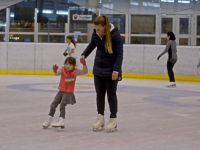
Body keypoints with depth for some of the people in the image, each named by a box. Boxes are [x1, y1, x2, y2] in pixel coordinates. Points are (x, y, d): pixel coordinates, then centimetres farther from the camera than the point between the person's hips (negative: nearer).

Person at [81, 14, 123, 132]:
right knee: (99, 94, 8)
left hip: (111, 70, -5)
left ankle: (113, 120, 14)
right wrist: (84, 55, 4)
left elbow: (120, 54, -17)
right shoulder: (96, 34, -2)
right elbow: (92, 45, 19)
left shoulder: (115, 35, -18)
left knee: (111, 94, 3)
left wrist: (116, 70, -24)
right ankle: (100, 119, 17)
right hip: (98, 69, 5)